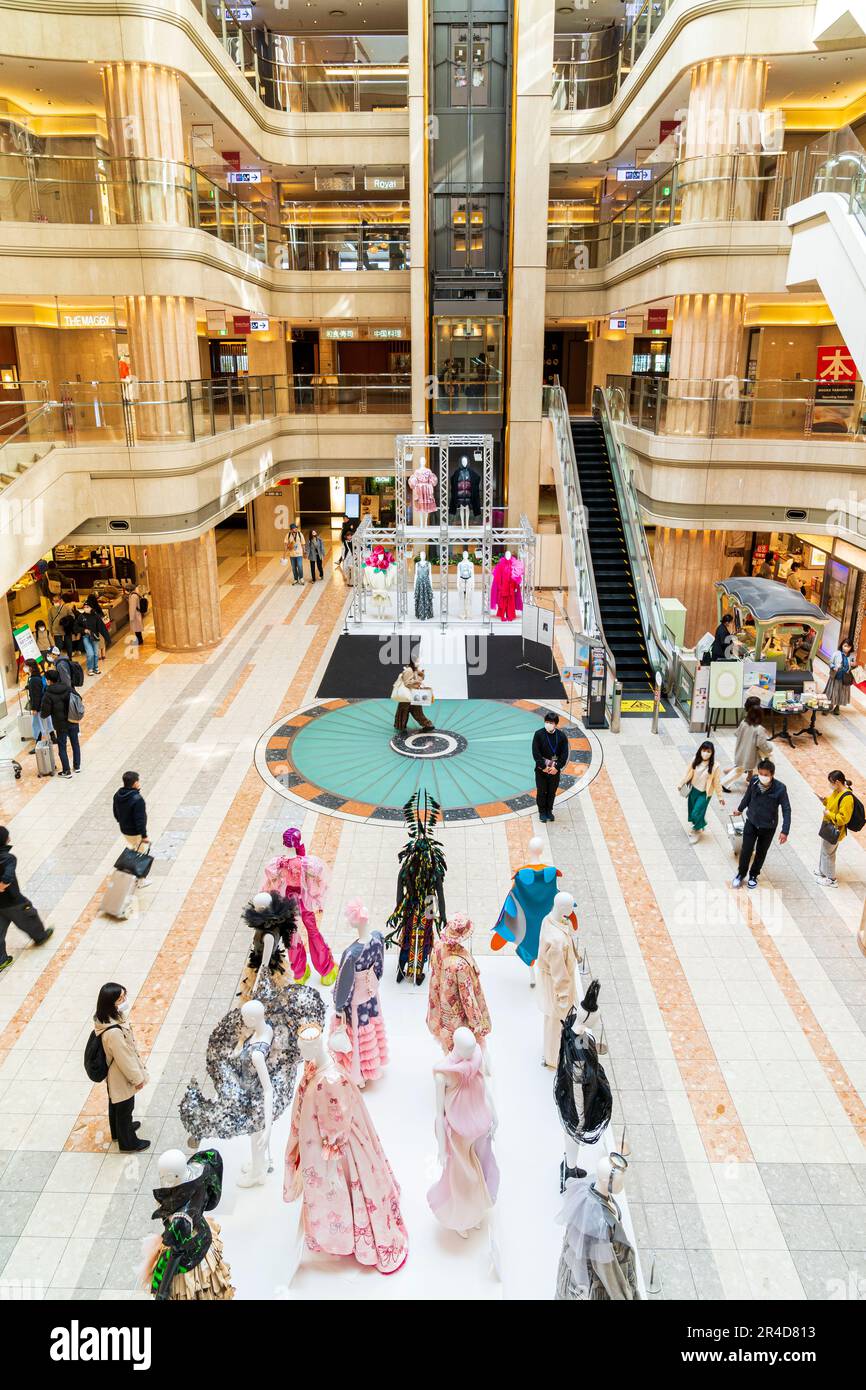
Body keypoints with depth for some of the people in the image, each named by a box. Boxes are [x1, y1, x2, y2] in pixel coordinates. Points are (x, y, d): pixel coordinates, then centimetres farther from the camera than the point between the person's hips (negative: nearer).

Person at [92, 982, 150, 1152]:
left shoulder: (111, 1017, -14)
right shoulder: (113, 1032, -42)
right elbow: (124, 1058, -29)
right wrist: (138, 1078, -14)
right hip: (121, 1077, -8)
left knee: (115, 1104, 31)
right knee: (125, 1107, 17)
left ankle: (118, 1130, 55)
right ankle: (128, 1142, 40)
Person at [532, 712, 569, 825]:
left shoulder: (561, 736, -6)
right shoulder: (538, 734, -11)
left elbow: (564, 754, -4)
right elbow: (535, 753, -12)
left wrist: (557, 767, -12)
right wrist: (543, 766, -14)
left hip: (555, 769, 2)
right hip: (541, 769, -1)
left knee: (552, 791, 12)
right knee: (541, 791, 7)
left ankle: (549, 811, 30)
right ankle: (542, 812, 24)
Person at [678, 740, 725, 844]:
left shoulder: (714, 766, -19)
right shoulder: (695, 760, -10)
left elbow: (717, 782, -11)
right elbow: (689, 773, 3)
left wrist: (720, 796, -4)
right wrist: (681, 784, 10)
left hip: (705, 793, -4)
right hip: (694, 790, 4)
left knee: (697, 813, -5)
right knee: (691, 811, 16)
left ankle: (696, 831, 21)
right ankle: (692, 829, 41)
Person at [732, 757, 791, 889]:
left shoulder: (780, 788, -25)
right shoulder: (754, 782, -17)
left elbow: (786, 810, -17)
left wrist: (785, 831, -21)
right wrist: (740, 809, 20)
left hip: (768, 827, -1)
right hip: (751, 822, 1)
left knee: (761, 852, 16)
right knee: (746, 850, 5)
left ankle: (753, 875, 39)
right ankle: (741, 873, 29)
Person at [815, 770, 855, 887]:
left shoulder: (847, 798, -29)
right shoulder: (836, 791, -1)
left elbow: (843, 819, -29)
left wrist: (828, 814, -24)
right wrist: (825, 801, -1)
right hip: (828, 827, 9)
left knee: (828, 853, 7)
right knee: (824, 850, 25)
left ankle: (831, 879, 23)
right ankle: (822, 870, 45)